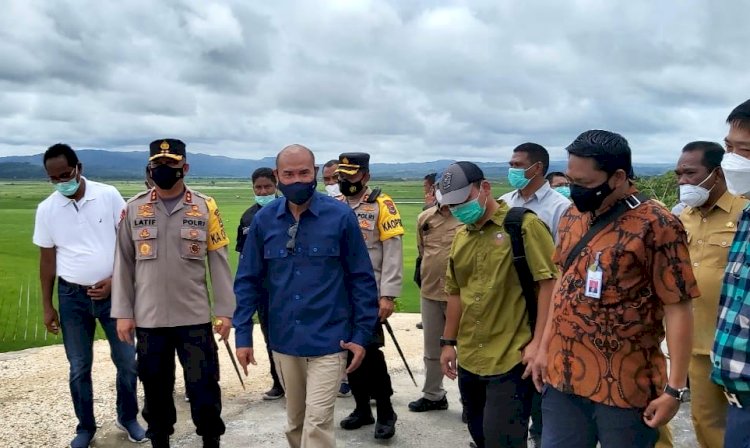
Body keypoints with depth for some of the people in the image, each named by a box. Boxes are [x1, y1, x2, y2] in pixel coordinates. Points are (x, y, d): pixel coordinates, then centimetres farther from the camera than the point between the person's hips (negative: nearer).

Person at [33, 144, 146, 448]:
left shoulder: (108, 195, -8)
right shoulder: (46, 209, -3)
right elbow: (47, 259, 4)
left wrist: (115, 279, -11)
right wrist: (47, 306, 5)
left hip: (113, 292, -1)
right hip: (72, 296, 1)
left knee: (127, 361, 7)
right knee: (79, 368, 10)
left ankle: (128, 418, 28)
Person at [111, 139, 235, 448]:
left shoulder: (205, 208, 0)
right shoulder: (133, 209, 3)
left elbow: (219, 263, 0)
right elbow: (123, 264, 5)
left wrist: (225, 311, -3)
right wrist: (123, 313, 1)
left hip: (195, 318, -1)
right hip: (149, 319, 1)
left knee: (204, 386, 5)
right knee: (155, 387, 13)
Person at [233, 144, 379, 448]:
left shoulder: (341, 216, -9)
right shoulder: (263, 220, -1)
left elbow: (362, 278, -4)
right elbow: (248, 280, 4)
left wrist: (362, 334, -6)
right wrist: (243, 334, 0)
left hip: (328, 340, -3)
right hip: (283, 340, 4)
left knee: (317, 422, -6)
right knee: (295, 421, 19)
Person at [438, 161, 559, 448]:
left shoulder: (524, 225, -11)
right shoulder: (461, 236, 10)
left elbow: (549, 282, -15)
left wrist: (538, 342, -19)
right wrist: (448, 342, 16)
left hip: (510, 359, -7)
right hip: (469, 359, 7)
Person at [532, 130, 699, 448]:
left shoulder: (656, 225, -14)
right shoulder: (572, 217, 7)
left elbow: (678, 308, -13)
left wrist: (675, 388, -15)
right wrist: (544, 347, 15)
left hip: (624, 387, -6)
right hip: (561, 377, 6)